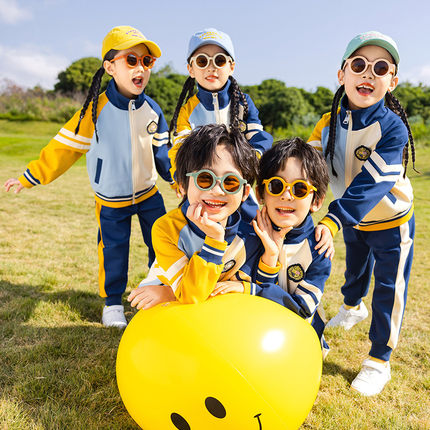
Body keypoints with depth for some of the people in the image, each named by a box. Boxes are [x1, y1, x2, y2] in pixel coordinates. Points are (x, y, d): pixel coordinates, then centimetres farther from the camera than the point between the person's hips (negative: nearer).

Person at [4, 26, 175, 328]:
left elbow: (162, 151, 8)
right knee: (113, 250, 7)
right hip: (111, 200, -3)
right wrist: (30, 177, -7)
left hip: (149, 193, 3)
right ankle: (113, 303, 28)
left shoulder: (152, 110, -4)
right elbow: (65, 147, -9)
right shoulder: (96, 110, -15)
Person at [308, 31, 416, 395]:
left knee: (388, 289, 3)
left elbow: (372, 184, -37)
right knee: (356, 267, 28)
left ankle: (379, 360, 19)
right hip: (354, 220, 5)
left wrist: (334, 219, -49)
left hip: (391, 221, -5)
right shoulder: (329, 123, -11)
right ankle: (353, 307, 59)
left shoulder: (392, 128, -28)